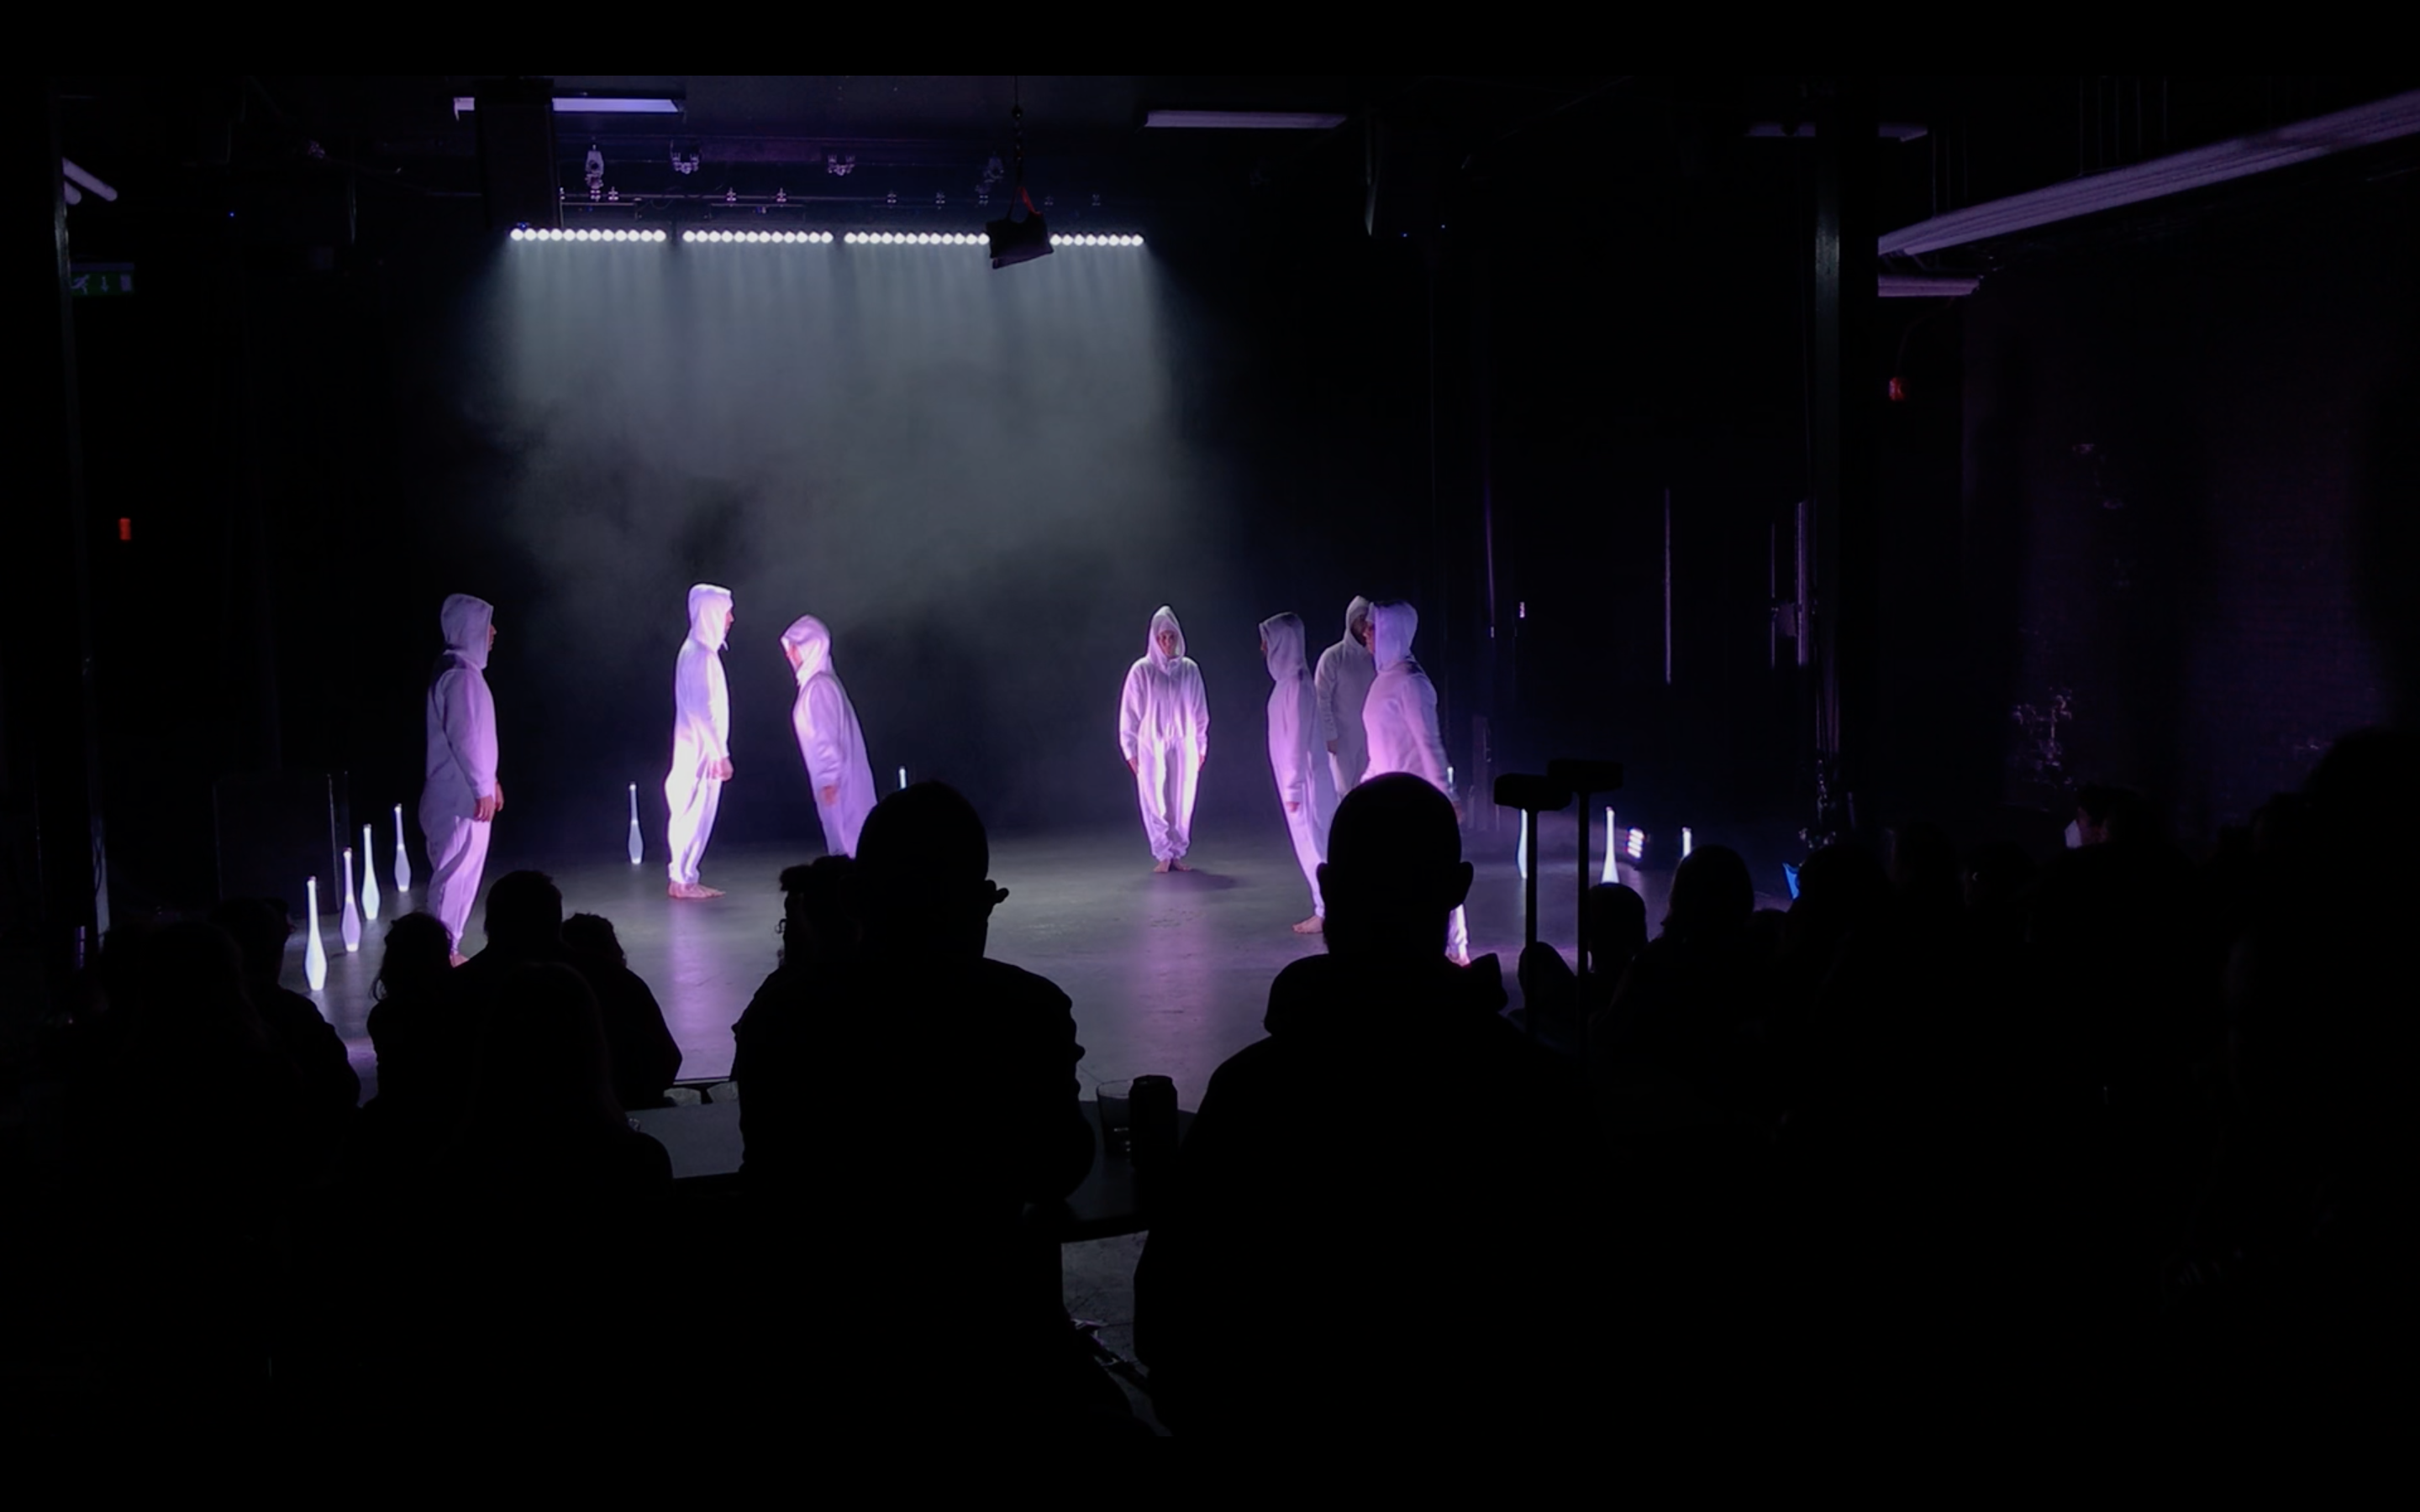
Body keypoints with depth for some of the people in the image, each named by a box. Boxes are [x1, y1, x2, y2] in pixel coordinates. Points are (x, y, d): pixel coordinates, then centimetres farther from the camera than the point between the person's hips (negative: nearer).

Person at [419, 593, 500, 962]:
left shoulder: (460, 670, 16)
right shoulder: (462, 675, -16)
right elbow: (465, 736, -21)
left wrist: (488, 780, 23)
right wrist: (483, 787, -18)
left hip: (462, 792, 10)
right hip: (462, 796, -10)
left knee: (457, 871, 13)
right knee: (458, 871, -6)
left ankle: (446, 946, 18)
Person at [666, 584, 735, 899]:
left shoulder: (697, 651, 15)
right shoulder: (700, 655, -16)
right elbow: (703, 710, -21)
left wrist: (719, 751, 19)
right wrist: (721, 753, -19)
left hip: (699, 750, 9)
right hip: (701, 750, -9)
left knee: (694, 815, 11)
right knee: (695, 815, -5)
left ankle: (684, 878, 15)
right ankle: (683, 880, 0)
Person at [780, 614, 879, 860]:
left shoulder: (819, 685, -17)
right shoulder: (814, 682, 13)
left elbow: (827, 736, -20)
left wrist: (829, 778, -21)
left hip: (837, 777, -9)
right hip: (836, 774, 9)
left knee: (847, 833, -4)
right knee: (844, 833, 12)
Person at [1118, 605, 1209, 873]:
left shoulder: (1190, 669, 2)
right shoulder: (1142, 670, -4)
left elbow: (1200, 710, 8)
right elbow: (1129, 713, 0)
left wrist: (1201, 746, 8)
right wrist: (1131, 750, 0)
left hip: (1183, 746, 2)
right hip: (1151, 747, -2)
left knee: (1182, 802, 3)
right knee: (1155, 803, 0)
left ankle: (1177, 854, 12)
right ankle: (1163, 855, 8)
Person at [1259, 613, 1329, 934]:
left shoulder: (1295, 684, -18)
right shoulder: (1288, 680, 9)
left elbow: (1298, 739, -19)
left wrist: (1293, 786, -18)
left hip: (1303, 779, -9)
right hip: (1298, 778, 9)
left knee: (1311, 842, -3)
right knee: (1312, 842, 12)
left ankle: (1325, 912, 3)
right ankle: (1325, 907, 19)